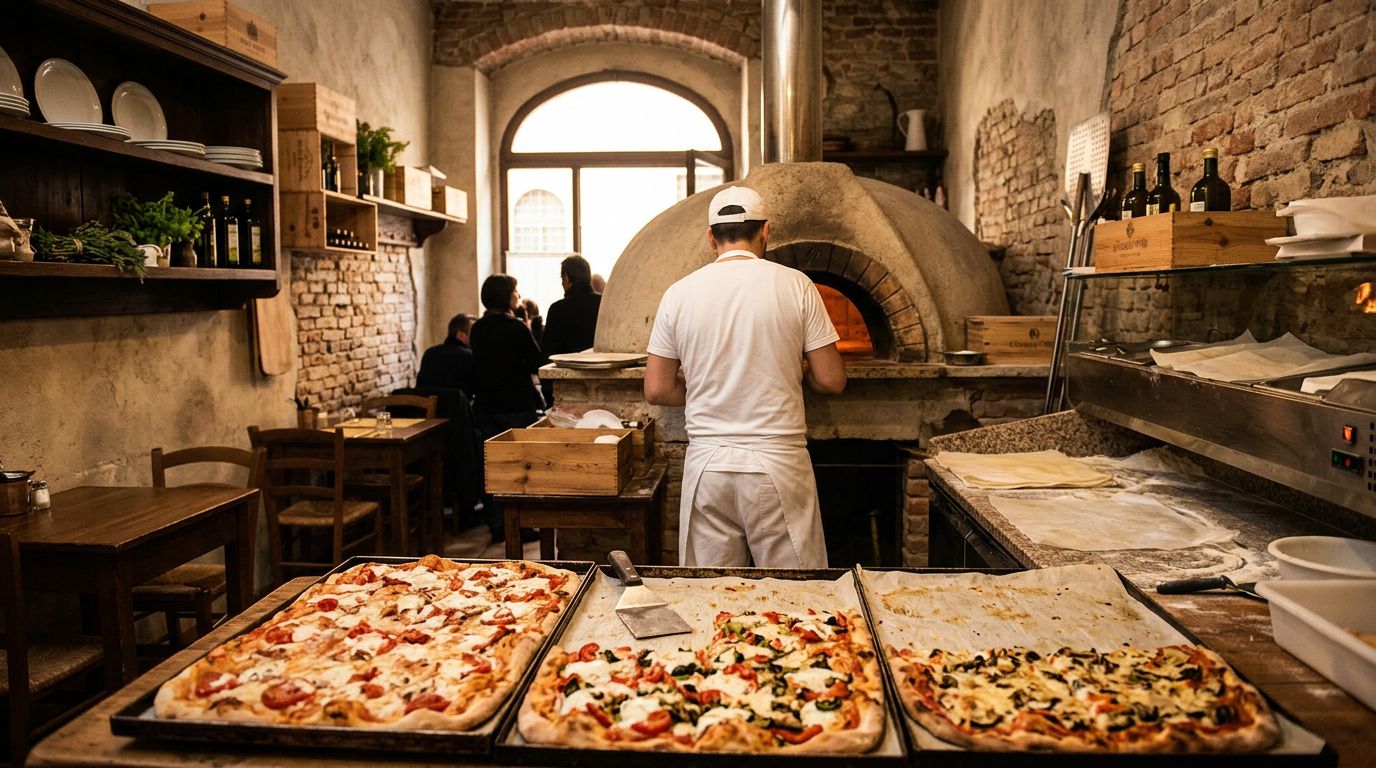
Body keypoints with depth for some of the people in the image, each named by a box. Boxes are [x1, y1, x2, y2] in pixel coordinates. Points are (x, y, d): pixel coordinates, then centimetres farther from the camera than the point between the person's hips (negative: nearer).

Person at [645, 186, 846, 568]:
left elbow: (657, 391, 3)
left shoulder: (679, 294, 1)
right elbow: (831, 380, -3)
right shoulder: (795, 285, -4)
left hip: (706, 464, 2)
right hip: (778, 464, -2)